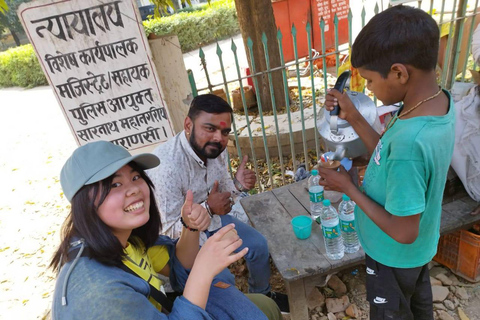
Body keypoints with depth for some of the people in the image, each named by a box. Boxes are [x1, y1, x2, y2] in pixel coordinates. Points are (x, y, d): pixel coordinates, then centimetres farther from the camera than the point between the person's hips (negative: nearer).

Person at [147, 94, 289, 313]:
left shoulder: (216, 148, -12)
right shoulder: (166, 166, -34)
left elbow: (221, 189, 2)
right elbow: (168, 230, -26)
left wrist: (238, 184, -20)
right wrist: (208, 209, -39)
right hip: (180, 233, -6)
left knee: (258, 245, 8)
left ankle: (262, 294, 37)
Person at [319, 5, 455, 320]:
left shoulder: (410, 142, -41)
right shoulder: (441, 100, -14)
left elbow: (403, 232, -30)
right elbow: (391, 157, -1)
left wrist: (348, 187, -21)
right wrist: (354, 117, -10)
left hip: (395, 255, -7)